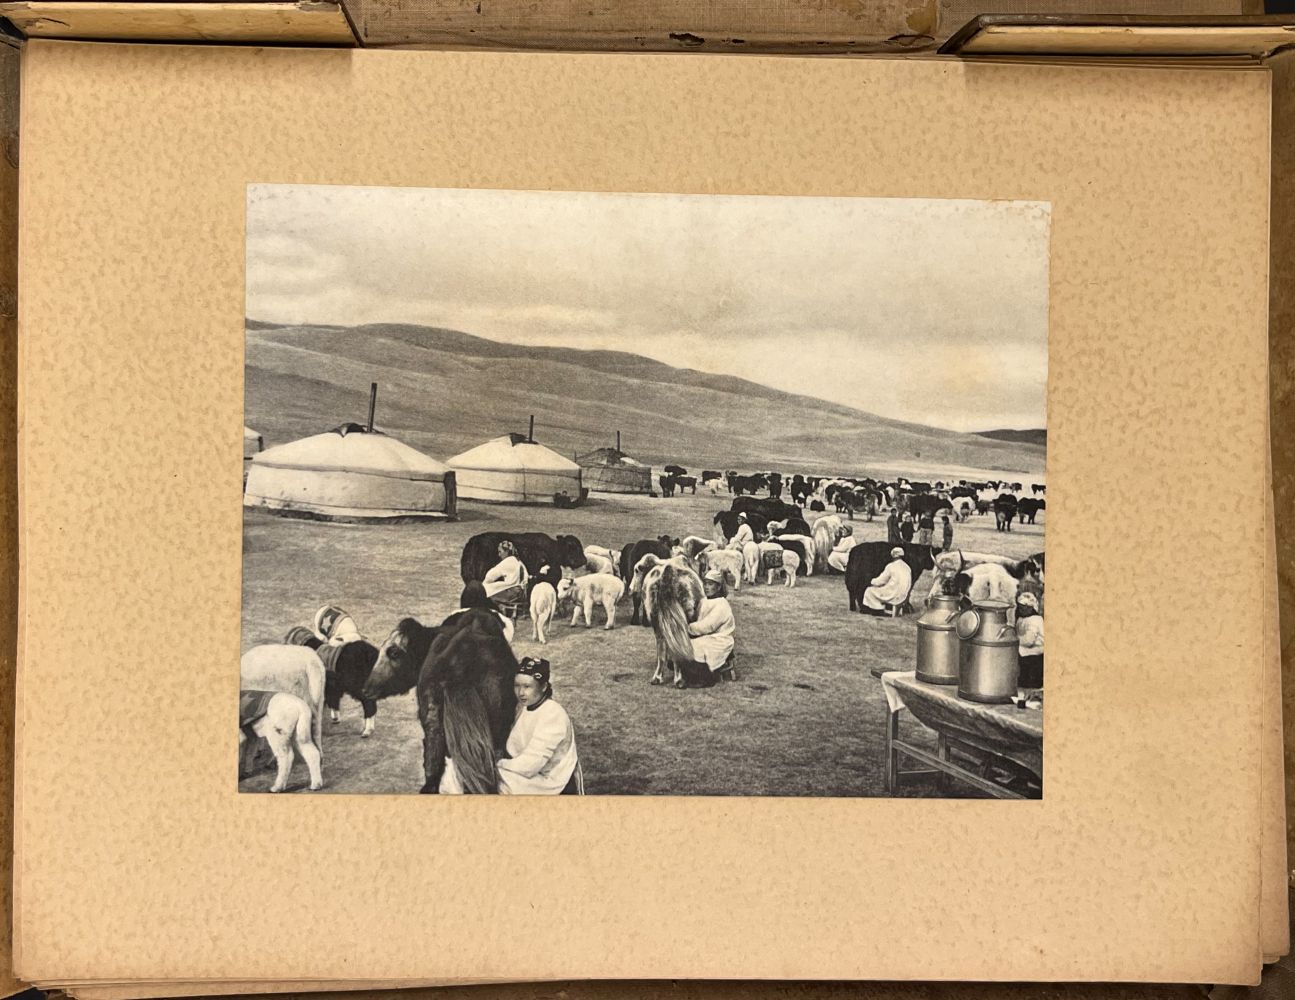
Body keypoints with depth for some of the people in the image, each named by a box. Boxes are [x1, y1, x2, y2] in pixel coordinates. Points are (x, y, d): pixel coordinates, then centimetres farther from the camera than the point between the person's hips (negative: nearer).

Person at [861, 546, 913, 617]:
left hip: (893, 597, -8)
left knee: (869, 591, 5)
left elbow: (880, 581, -6)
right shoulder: (907, 567, 8)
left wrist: (872, 583, 15)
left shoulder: (891, 566, -12)